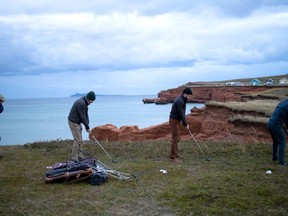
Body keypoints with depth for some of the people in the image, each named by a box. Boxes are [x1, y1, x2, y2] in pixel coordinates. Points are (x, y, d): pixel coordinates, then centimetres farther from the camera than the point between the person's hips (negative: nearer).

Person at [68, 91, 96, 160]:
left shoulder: (85, 102, 7)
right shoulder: (81, 103, -25)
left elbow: (85, 114, 10)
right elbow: (83, 116, -21)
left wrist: (87, 125, 4)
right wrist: (87, 127, -14)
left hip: (77, 122, 10)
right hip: (73, 122, -10)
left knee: (80, 140, 11)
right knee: (77, 140, -9)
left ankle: (79, 155, 18)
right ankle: (74, 157, -3)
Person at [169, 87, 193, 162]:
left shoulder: (181, 100, 13)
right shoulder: (179, 101, -20)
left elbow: (182, 113, 15)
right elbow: (181, 113, -20)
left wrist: (184, 123, 11)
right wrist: (185, 124, -12)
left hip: (176, 120, 10)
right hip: (174, 120, -10)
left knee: (177, 138, 14)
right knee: (175, 138, -9)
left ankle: (174, 154, 20)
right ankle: (173, 157, -6)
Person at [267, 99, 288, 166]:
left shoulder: (282, 102, 15)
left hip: (270, 124, 9)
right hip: (276, 126, -9)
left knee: (275, 141, 24)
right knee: (282, 142, 2)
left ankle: (275, 157, 32)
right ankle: (281, 161, 1)